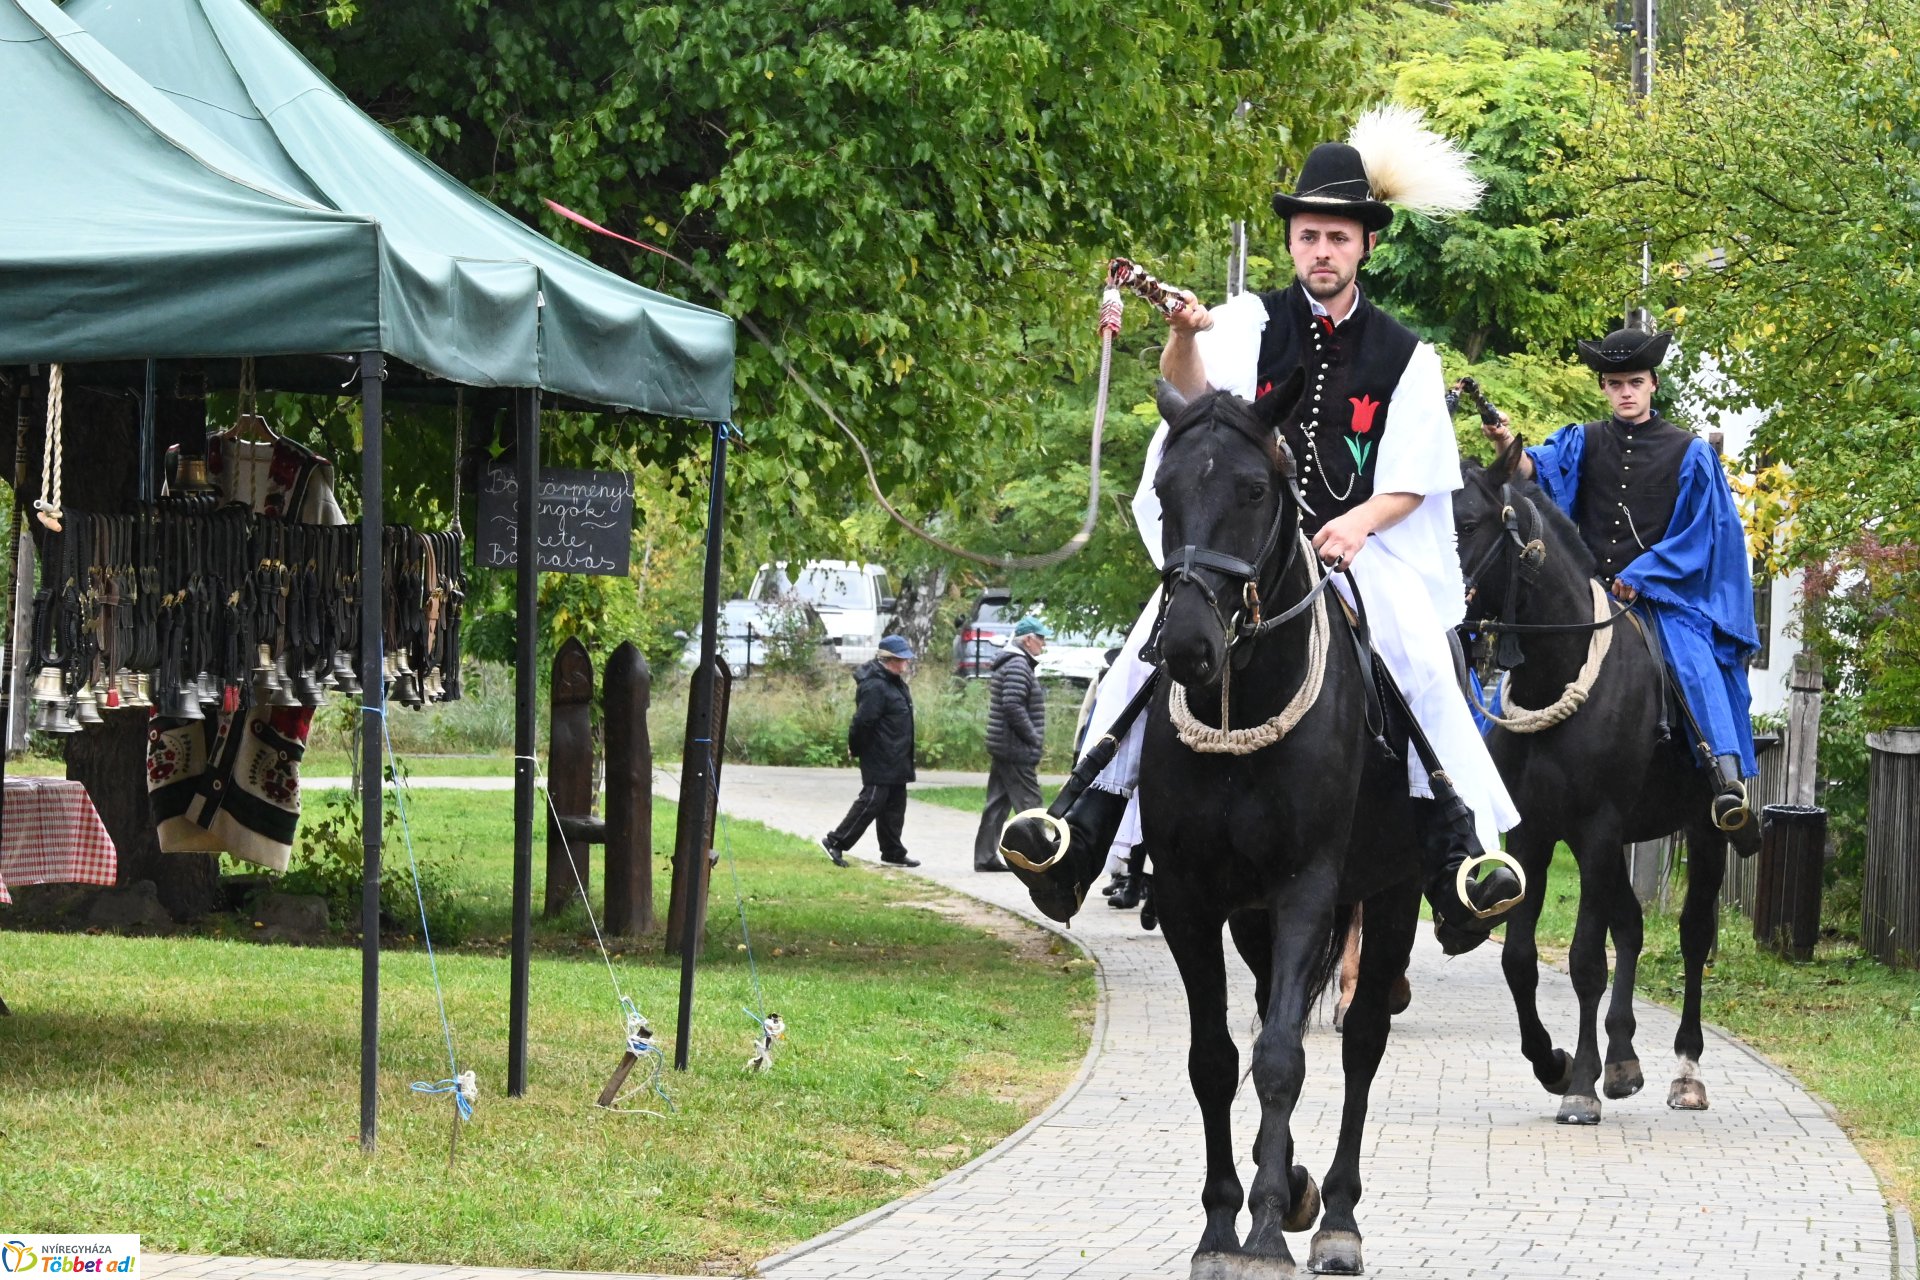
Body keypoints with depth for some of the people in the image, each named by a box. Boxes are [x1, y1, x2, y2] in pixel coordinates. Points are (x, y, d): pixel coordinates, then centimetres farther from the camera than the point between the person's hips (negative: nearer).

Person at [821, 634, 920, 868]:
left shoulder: (895, 682, 12)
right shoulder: (875, 686, -20)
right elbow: (863, 721, -22)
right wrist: (856, 748, -12)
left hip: (895, 759, 10)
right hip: (879, 759, -10)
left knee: (894, 805, 13)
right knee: (872, 802, -8)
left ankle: (893, 853, 20)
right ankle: (835, 842, -1)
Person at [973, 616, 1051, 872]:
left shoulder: (1010, 664, 18)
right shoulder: (1018, 666, -15)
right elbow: (1013, 706, -24)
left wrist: (1034, 739, 17)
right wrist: (1034, 738, -16)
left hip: (1002, 748, 10)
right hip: (1017, 750, -10)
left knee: (998, 803, 10)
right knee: (1028, 803, -6)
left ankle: (985, 857, 12)